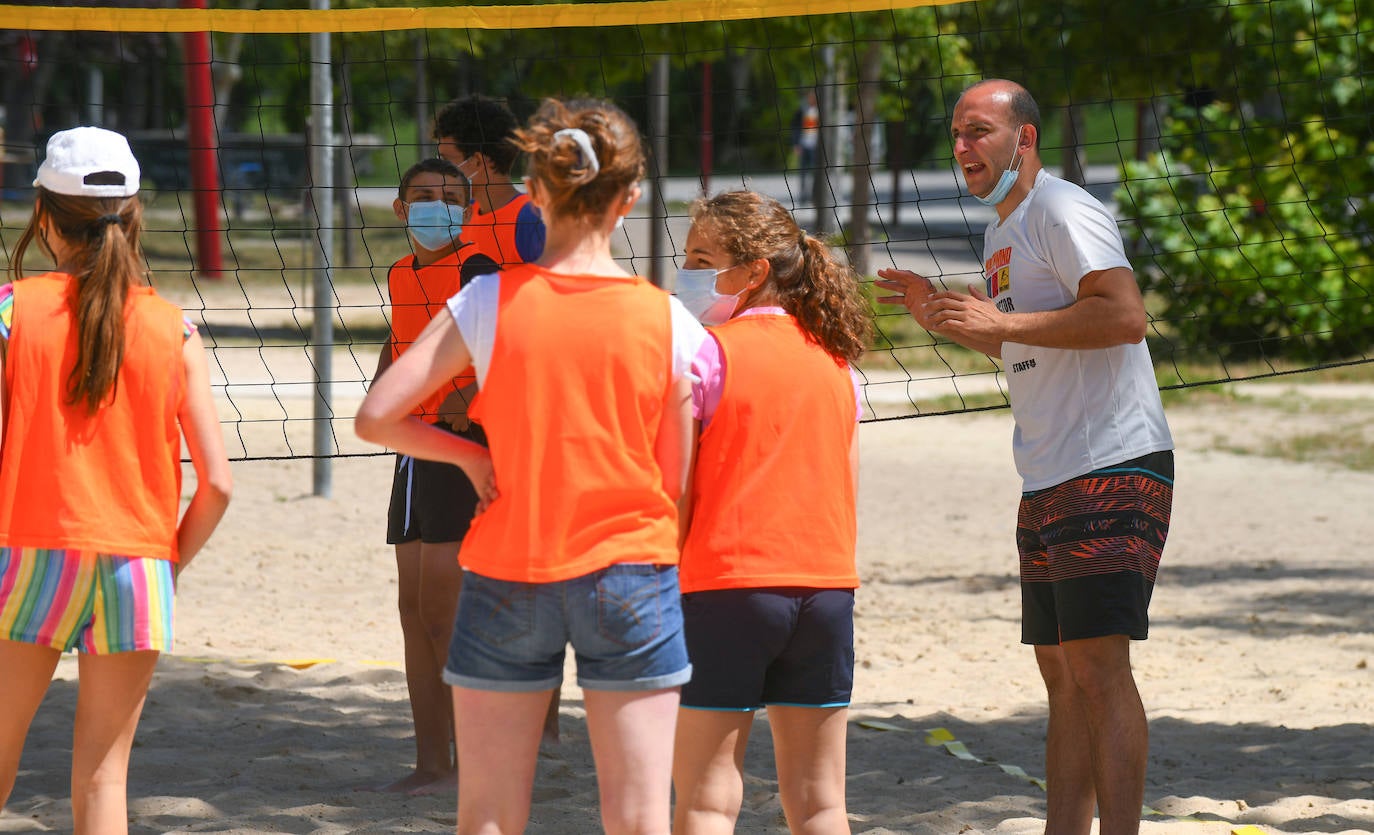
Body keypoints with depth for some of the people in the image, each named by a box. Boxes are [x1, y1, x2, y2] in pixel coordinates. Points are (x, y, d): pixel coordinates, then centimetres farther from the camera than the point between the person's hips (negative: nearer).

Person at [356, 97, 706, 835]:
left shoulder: (489, 303, -6)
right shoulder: (667, 321, -5)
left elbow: (376, 417, -8)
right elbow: (676, 483, -1)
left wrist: (471, 456, 4)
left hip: (506, 579, 0)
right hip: (630, 577, 0)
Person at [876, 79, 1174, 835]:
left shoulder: (1064, 213, -10)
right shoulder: (1000, 233, 20)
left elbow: (1125, 315, -22)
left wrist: (998, 321, -19)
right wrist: (943, 317, 18)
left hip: (1113, 470, -10)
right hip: (1049, 484, 10)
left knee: (1097, 663, -14)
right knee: (1062, 674, 9)